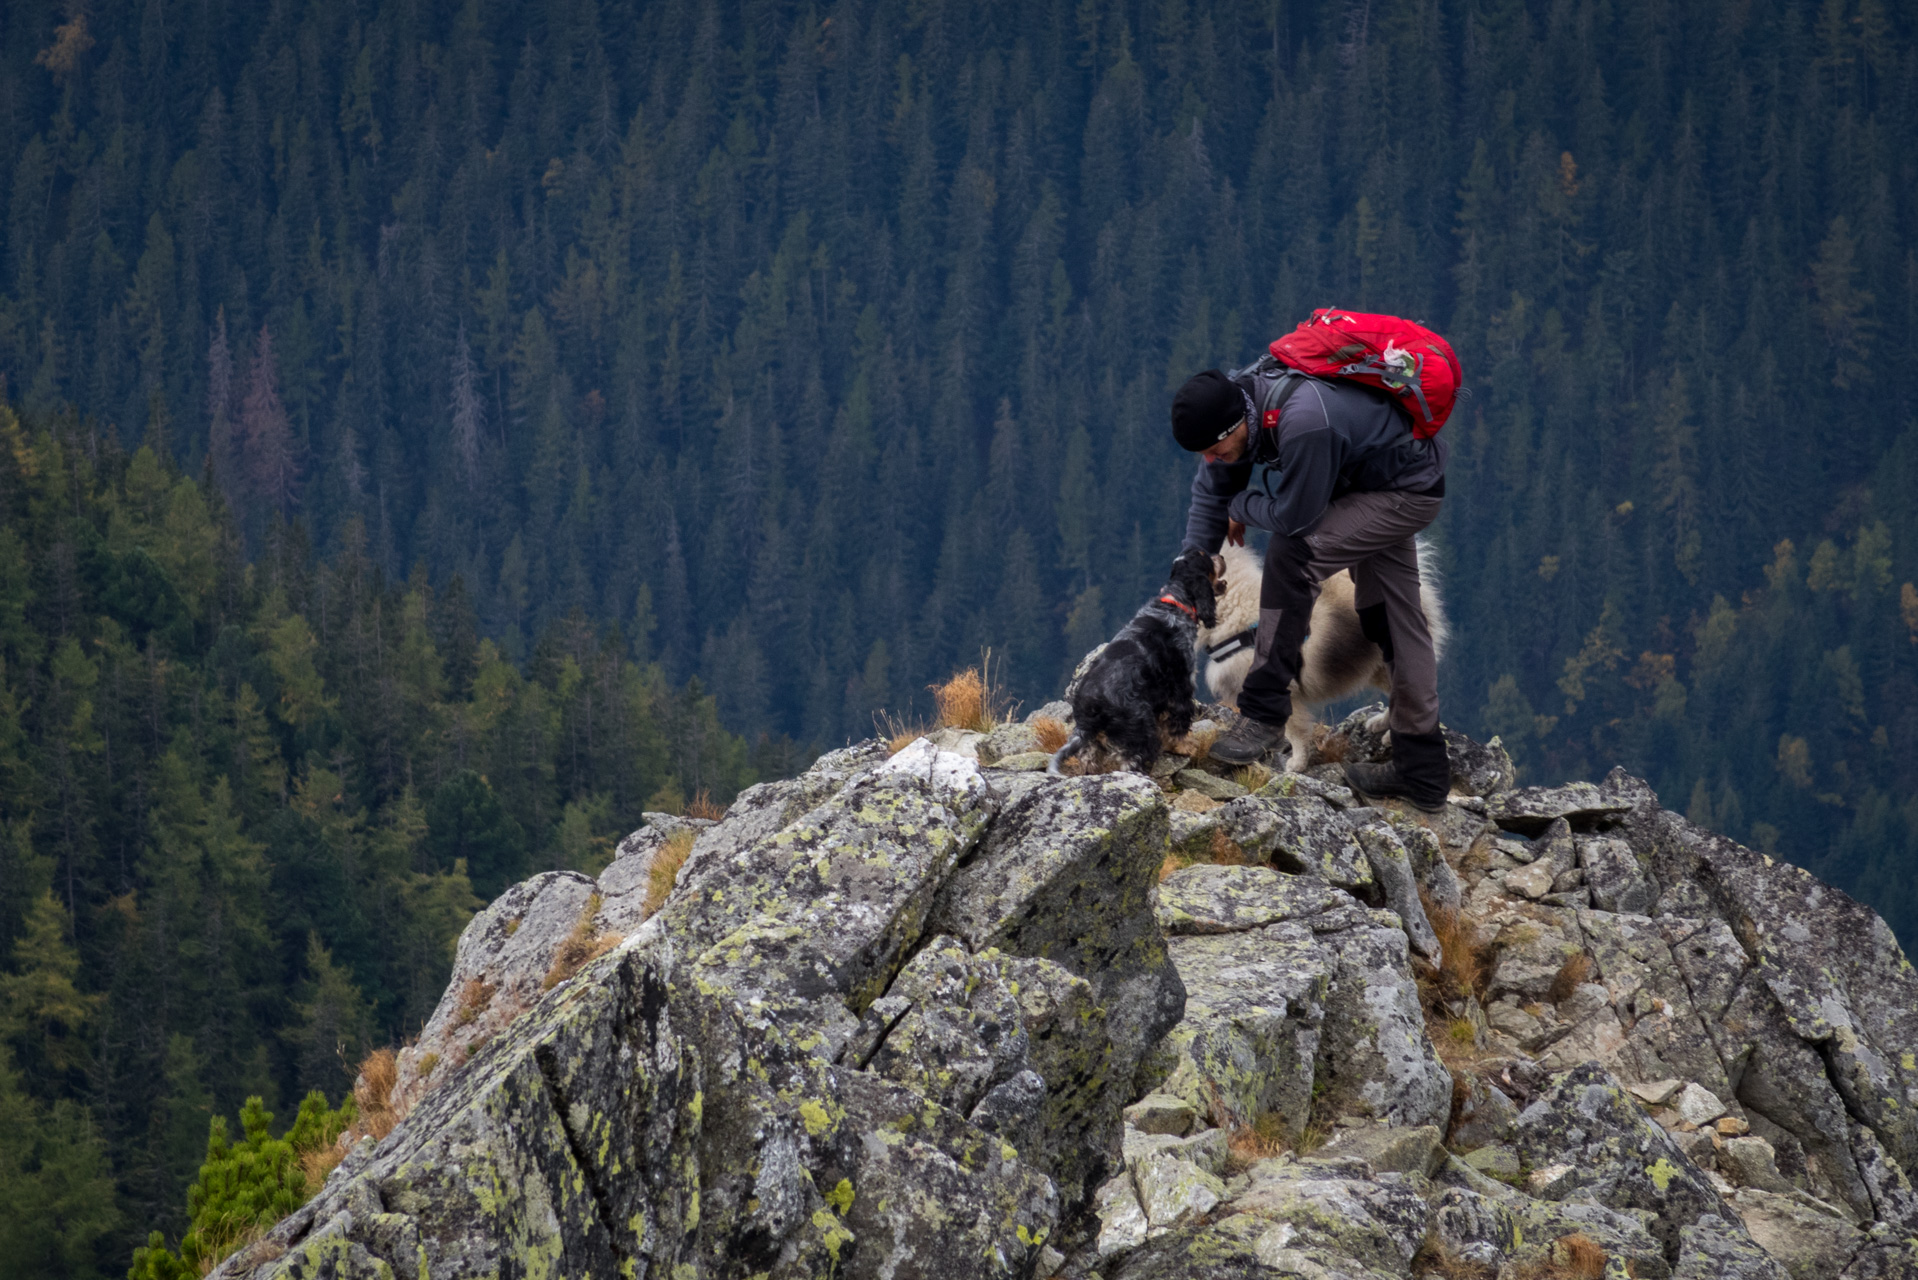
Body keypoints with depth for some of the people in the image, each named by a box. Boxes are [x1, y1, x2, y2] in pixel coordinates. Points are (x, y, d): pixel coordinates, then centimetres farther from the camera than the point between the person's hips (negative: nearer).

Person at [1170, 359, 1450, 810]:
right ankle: (1422, 770, 22)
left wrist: (1242, 507, -10)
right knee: (1393, 621, 13)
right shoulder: (1233, 397, -12)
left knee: (1292, 554, -23)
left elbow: (1294, 517, -30)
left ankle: (1264, 713, -17)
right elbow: (1212, 489, 3)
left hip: (1409, 495, -9)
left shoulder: (1304, 423, -40)